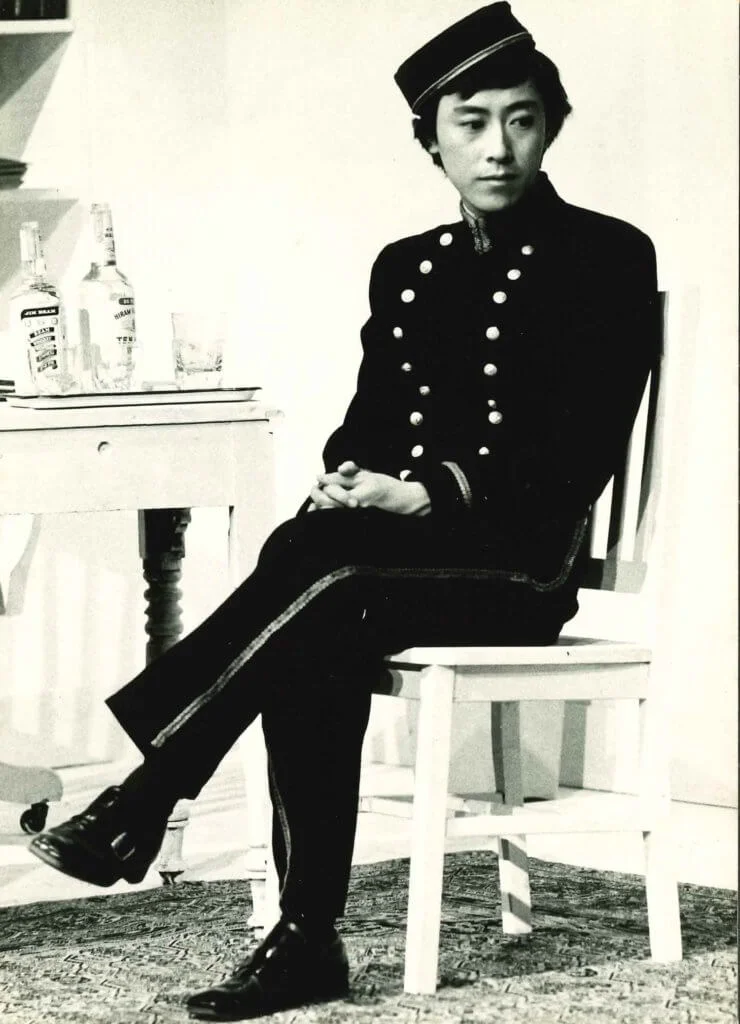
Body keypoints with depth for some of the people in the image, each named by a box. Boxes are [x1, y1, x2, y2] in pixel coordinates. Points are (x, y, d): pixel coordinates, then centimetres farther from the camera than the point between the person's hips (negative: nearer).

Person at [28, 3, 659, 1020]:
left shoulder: (608, 259, -1)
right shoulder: (404, 268, 17)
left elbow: (580, 454, -10)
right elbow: (367, 421, 16)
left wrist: (428, 492, -20)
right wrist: (350, 479, -9)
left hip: (523, 558, -4)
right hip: (390, 550, 4)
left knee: (322, 561, -33)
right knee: (317, 644, -32)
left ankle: (139, 803, -31)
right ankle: (305, 942, -32)